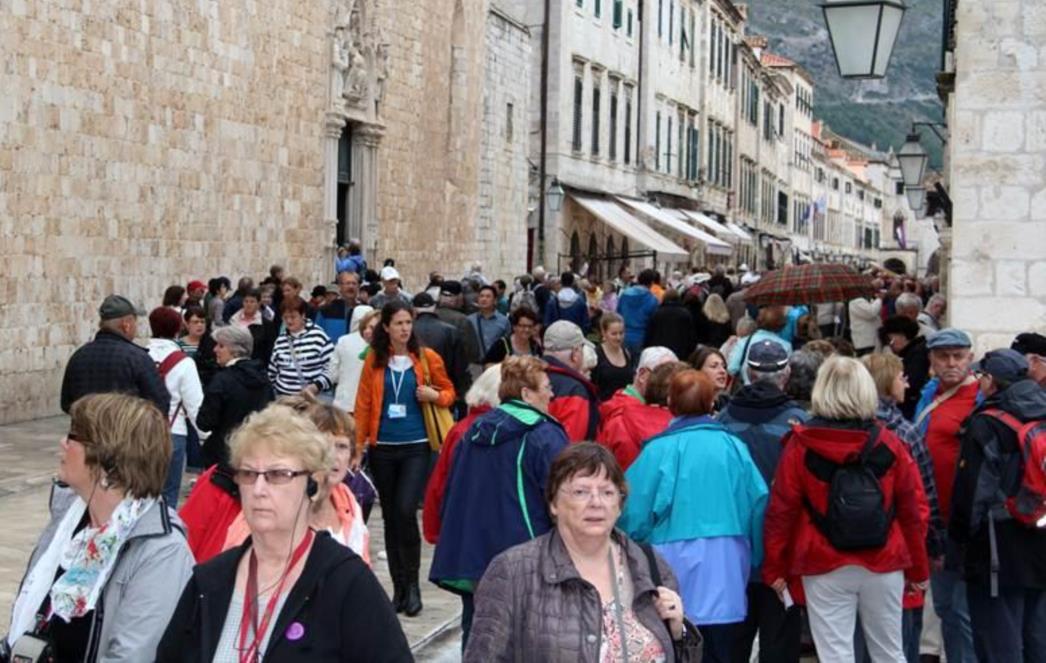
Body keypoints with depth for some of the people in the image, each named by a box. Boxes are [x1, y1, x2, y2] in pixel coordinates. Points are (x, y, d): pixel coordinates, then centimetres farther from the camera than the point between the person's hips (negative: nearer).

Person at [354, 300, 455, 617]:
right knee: (390, 516, 9)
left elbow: (449, 392, 11)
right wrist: (358, 444, 1)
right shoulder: (374, 360, 4)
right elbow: (363, 403, 5)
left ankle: (412, 583, 3)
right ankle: (399, 587, 20)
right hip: (383, 448, 2)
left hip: (416, 447, -2)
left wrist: (435, 396, -11)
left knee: (406, 511, -14)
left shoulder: (427, 358, 0)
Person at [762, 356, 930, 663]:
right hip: (883, 567, 2)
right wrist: (918, 569, 13)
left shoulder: (800, 445, -5)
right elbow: (914, 510, 3)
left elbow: (781, 511, -4)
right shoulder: (889, 444, 0)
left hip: (825, 569, -2)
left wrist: (775, 568, 5)